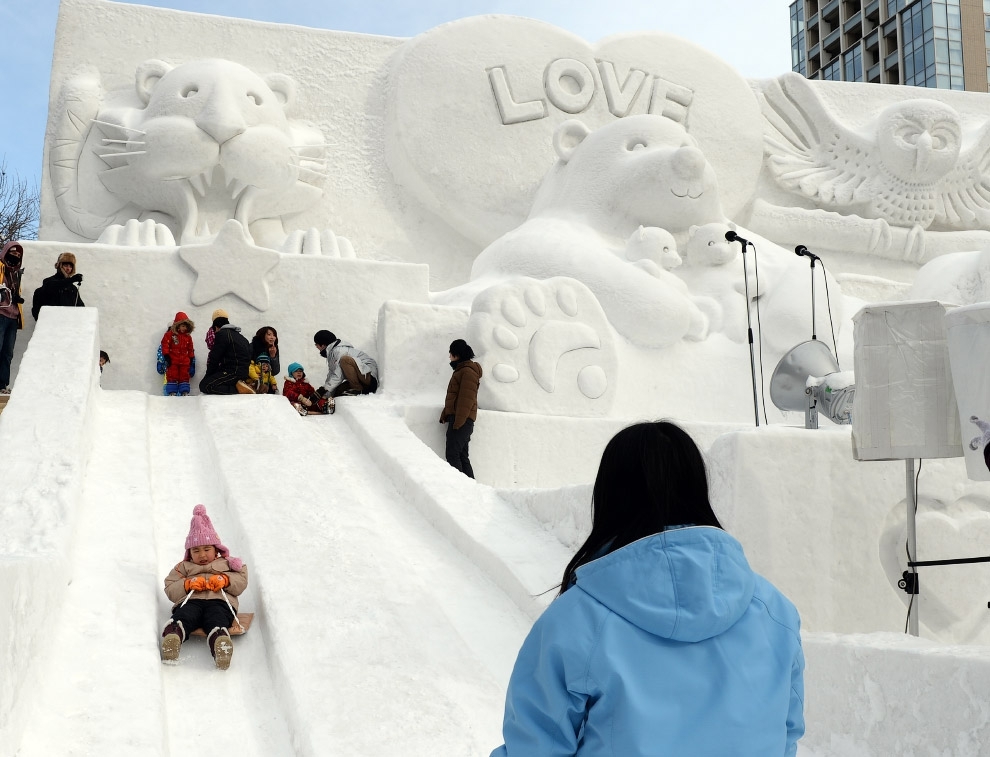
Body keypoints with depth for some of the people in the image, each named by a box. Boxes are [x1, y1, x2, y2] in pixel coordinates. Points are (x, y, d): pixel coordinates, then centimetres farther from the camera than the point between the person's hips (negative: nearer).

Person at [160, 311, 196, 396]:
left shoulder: (188, 336, 10)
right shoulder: (170, 334, -4)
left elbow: (190, 349, 16)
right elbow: (165, 344, -6)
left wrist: (192, 360, 15)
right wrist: (166, 356, -11)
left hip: (184, 361, 4)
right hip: (172, 360, -4)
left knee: (184, 377, 5)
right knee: (172, 376, -3)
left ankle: (184, 393, 8)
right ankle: (171, 392, -1)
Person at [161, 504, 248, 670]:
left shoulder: (226, 564, 36)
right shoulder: (184, 567, 37)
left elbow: (241, 582, 19)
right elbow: (170, 589, 21)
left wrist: (225, 580, -2)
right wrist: (188, 584, 0)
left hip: (220, 602, -1)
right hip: (190, 601, 1)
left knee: (216, 618, -39)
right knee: (183, 616, -38)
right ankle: (172, 633, -71)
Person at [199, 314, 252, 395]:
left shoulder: (222, 334, -5)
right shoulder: (240, 336, 21)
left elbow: (214, 358, -8)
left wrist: (208, 375, 7)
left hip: (233, 372, -9)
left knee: (204, 385, -14)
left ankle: (236, 388, -22)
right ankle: (236, 384, 2)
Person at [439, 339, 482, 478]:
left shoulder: (468, 372, -12)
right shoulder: (461, 370, 21)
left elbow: (466, 399, -19)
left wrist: (458, 421, -23)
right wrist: (445, 415, 18)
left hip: (462, 420, -10)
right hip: (457, 418, 10)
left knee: (452, 454, -13)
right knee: (461, 455, 10)